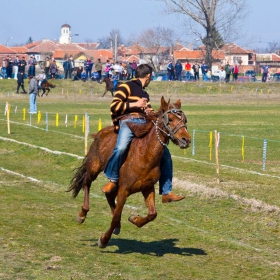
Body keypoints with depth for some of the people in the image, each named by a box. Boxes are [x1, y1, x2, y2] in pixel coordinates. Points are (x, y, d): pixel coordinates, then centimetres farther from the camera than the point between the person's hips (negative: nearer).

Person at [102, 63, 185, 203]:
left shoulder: (145, 94, 31)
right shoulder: (126, 87, 7)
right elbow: (114, 106, -5)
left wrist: (150, 112, 16)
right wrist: (135, 104, -7)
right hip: (128, 121, -8)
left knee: (165, 154, 1)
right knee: (120, 148, -37)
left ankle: (166, 193, 6)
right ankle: (112, 180, -17)